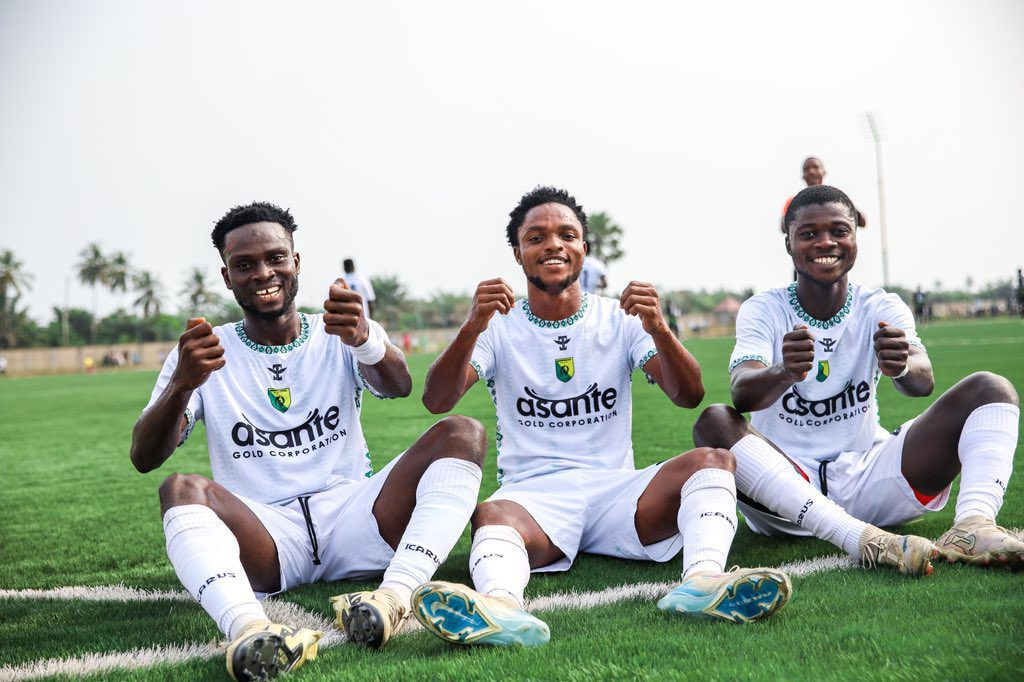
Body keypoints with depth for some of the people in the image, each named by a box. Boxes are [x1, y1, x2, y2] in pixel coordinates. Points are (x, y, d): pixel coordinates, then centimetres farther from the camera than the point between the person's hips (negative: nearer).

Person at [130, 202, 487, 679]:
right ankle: (248, 629, -56)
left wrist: (365, 340, -36)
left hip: (350, 516, 1)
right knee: (182, 489, -30)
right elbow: (144, 459, -2)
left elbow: (398, 387, -11)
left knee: (463, 434, -19)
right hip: (263, 538, -1)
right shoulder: (203, 354, 10)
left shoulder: (339, 336, 11)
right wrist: (182, 385, -24)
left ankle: (395, 595, -41)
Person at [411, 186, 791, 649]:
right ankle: (500, 605, -67)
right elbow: (437, 401, -9)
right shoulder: (498, 326, 7)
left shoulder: (620, 320, 10)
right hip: (532, 496, -2)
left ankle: (703, 580, -50)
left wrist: (658, 330, -24)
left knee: (713, 459, -24)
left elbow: (688, 396, -3)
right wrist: (471, 329, -28)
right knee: (490, 516, -35)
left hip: (616, 491, 2)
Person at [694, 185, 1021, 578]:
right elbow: (742, 393, -22)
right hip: (786, 483, -2)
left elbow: (923, 382, -18)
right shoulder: (764, 310, -1)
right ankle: (865, 540, -45)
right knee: (714, 422, -31)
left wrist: (902, 366, -44)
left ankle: (972, 525, -38)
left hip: (867, 475, 2)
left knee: (991, 389, -10)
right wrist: (784, 373, -45)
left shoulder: (882, 309, 3)